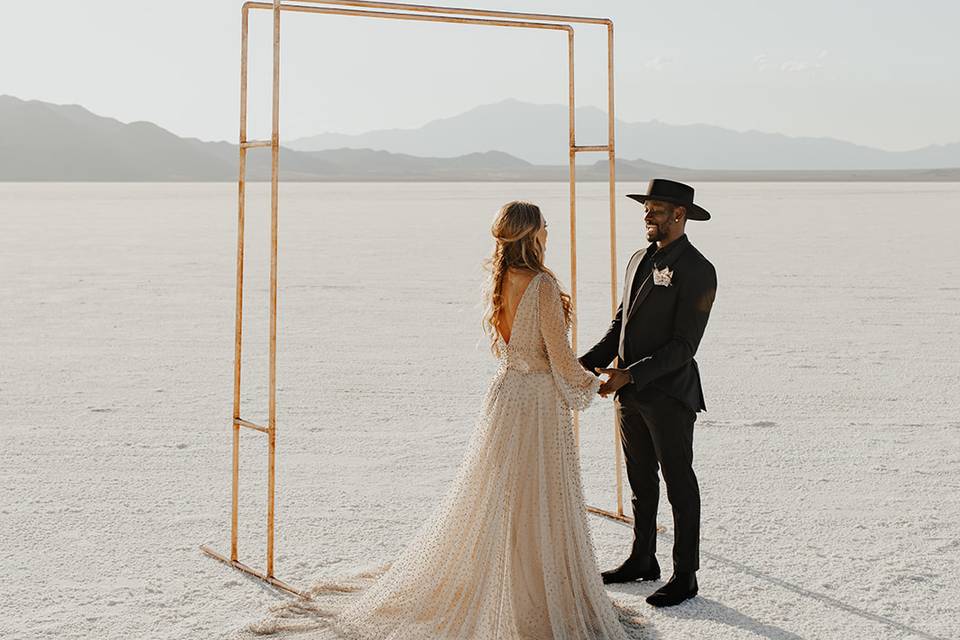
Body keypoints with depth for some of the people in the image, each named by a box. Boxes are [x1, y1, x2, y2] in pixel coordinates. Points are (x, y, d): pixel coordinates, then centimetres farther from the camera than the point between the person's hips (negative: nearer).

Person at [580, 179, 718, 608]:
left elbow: (684, 344, -18)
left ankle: (685, 576, 15)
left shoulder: (696, 270, -14)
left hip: (669, 396, -7)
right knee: (641, 482, 18)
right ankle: (642, 561, 32)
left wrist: (630, 375, -24)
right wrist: (586, 364, 1)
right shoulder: (640, 260, 11)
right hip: (631, 393, 7)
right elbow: (620, 325, 14)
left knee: (679, 485, 5)